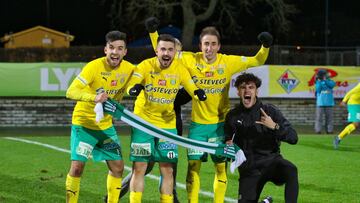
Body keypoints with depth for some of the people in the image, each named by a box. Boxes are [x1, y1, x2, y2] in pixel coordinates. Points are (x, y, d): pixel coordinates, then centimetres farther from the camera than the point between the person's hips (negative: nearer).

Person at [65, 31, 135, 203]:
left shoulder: (129, 69, -6)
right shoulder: (94, 67, -22)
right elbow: (70, 92, -32)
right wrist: (94, 97, -46)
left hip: (106, 125, 5)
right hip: (83, 123, -5)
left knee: (117, 167, 6)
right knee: (77, 166, -13)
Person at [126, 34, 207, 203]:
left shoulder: (180, 69, -6)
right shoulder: (146, 66, -13)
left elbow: (193, 90, -1)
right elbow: (131, 87, -28)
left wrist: (198, 93, -25)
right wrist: (134, 89, -52)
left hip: (167, 124, 2)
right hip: (143, 122, -2)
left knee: (167, 170, 4)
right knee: (139, 168, -3)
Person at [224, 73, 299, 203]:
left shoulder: (270, 111, -4)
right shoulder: (233, 116, 4)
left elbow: (293, 138, -10)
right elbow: (228, 141, 20)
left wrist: (274, 126, -27)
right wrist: (228, 147, -4)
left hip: (271, 160, -3)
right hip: (249, 168, 3)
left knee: (290, 170, -35)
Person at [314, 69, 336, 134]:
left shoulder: (329, 81, 9)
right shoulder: (318, 82, 7)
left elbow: (332, 84, -13)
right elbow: (318, 90, -7)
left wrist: (325, 80, -15)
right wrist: (319, 81, -9)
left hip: (329, 102, 2)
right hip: (320, 102, -2)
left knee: (329, 116, 3)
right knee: (319, 116, -7)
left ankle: (329, 130, 8)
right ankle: (318, 130, -6)